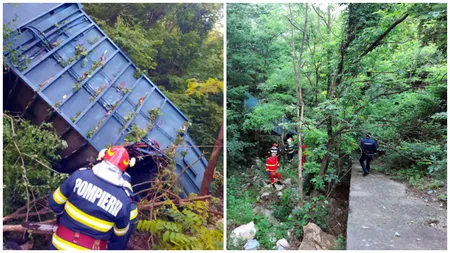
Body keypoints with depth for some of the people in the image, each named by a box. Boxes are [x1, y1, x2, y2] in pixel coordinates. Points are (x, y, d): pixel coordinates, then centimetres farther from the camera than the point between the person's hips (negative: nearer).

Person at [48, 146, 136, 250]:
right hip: (93, 248, -1)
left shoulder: (80, 175, -16)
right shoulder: (123, 201, -16)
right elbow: (119, 237, -3)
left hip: (62, 243, 1)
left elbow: (54, 202, -3)